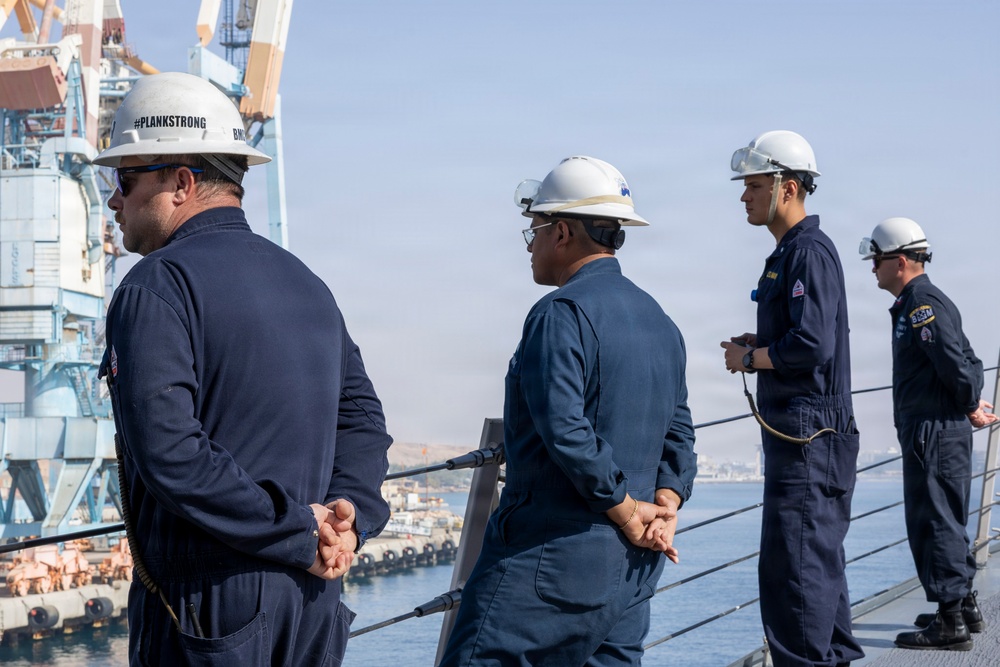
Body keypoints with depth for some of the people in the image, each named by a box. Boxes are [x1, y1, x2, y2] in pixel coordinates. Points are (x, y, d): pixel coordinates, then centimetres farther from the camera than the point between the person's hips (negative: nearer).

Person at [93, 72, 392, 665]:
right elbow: (361, 416, 11)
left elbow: (167, 451, -21)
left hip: (209, 602, -7)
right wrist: (349, 513, -4)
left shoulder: (157, 286, -11)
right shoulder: (306, 282, 14)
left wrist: (299, 535, -17)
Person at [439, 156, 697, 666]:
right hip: (631, 567, 8)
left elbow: (564, 430, -22)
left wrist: (626, 511, -13)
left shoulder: (562, 312, -13)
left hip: (548, 557, -8)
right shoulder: (660, 322, 15)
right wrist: (665, 507, 2)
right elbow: (678, 434, 16)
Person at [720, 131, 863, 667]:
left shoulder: (810, 252, -15)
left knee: (792, 565, -9)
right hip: (799, 434, 11)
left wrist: (748, 358, -10)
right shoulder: (789, 252, 17)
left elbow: (812, 344, -24)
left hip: (808, 435, -11)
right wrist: (758, 345, 9)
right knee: (819, 561, 17)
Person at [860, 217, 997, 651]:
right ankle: (964, 607, 28)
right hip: (936, 430, 11)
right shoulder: (920, 302, 17)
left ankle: (951, 623, -4)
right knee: (946, 522, 18)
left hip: (933, 431, -11)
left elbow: (957, 363, -22)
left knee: (934, 522, -7)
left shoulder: (922, 304, -15)